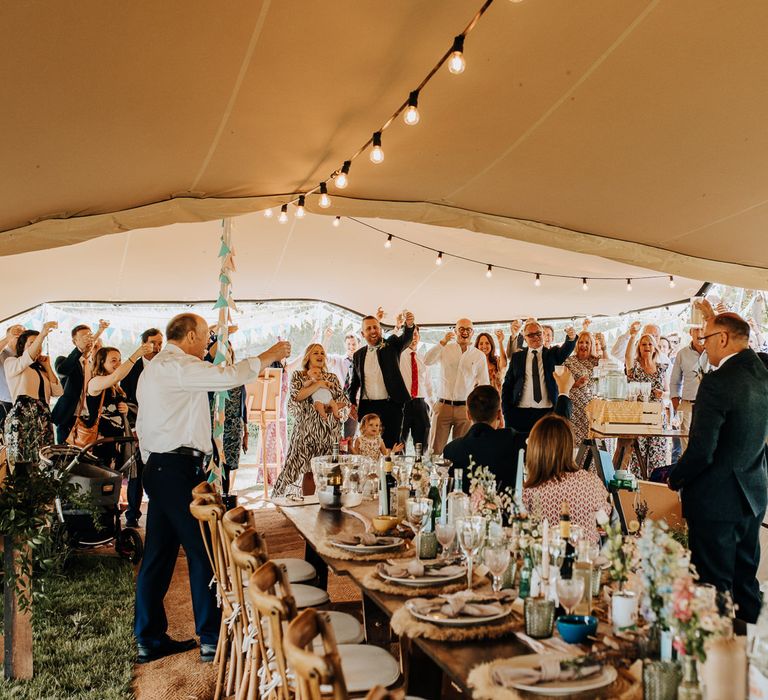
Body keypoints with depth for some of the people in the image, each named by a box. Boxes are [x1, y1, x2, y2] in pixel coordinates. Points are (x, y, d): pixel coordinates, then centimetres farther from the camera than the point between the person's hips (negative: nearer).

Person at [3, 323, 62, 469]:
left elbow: (57, 392, 14)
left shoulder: (41, 370, 26)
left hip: (43, 420, 6)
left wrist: (47, 367, 14)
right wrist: (42, 334, -29)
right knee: (21, 464, -12)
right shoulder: (10, 363, 9)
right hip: (21, 417, -5)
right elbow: (27, 358, -15)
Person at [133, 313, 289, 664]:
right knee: (204, 552, -4)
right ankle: (212, 640, 3)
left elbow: (143, 425, 23)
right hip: (179, 468, -11)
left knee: (158, 555, 12)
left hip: (158, 467, 11)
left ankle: (150, 638, 20)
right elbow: (228, 376, -22)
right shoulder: (176, 365, -11)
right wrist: (266, 356, -8)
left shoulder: (153, 369, 21)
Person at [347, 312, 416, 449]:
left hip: (391, 406, -2)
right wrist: (351, 402, 5)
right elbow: (354, 382, 19)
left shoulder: (391, 345, 5)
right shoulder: (358, 355, 13)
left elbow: (406, 339, -16)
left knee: (391, 446, 0)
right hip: (366, 407, 3)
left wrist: (409, 325, -37)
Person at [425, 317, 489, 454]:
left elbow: (484, 385, 9)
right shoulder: (445, 349, 6)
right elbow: (427, 361, -11)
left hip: (465, 408, 1)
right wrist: (443, 342, -19)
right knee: (435, 448, 0)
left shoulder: (479, 356, 7)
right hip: (443, 405, 0)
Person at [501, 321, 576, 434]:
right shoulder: (517, 357, 11)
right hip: (520, 413, 1)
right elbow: (507, 386, 11)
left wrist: (571, 338, -35)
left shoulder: (552, 354, 9)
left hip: (547, 412, -1)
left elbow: (565, 350, -13)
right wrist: (506, 411, 1)